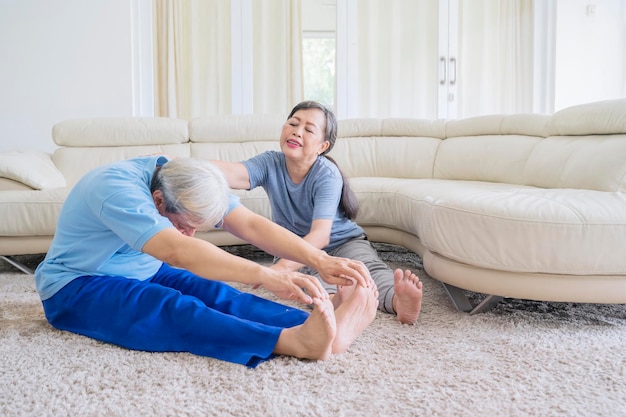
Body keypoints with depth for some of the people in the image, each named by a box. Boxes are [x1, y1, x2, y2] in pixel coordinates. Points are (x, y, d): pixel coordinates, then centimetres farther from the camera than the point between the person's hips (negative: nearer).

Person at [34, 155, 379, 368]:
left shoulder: (184, 179, -9)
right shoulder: (116, 187, -31)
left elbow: (251, 225, -17)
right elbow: (177, 251, -46)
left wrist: (320, 260, -30)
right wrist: (266, 276, -54)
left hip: (142, 274, 7)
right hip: (75, 287, -6)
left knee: (218, 294, -22)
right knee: (171, 309, -35)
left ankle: (325, 328, -38)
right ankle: (294, 341, -53)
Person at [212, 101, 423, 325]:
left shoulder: (327, 175, -24)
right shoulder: (270, 163, -15)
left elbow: (321, 234, -37)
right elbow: (234, 172, -38)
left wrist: (283, 267, -54)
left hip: (342, 242, -1)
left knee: (371, 267, -32)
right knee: (306, 271, -35)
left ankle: (397, 300, -60)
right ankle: (331, 298, -64)